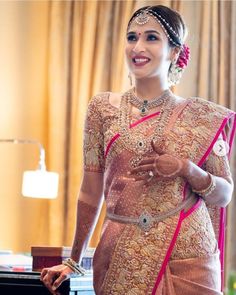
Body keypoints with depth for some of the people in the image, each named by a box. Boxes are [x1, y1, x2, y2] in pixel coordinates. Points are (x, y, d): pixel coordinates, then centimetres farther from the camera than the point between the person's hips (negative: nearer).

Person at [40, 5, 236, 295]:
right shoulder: (103, 108, 5)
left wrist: (185, 168, -12)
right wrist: (73, 262, 9)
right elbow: (90, 192, 8)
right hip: (121, 259, 1)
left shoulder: (201, 115, 3)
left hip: (186, 256, 0)